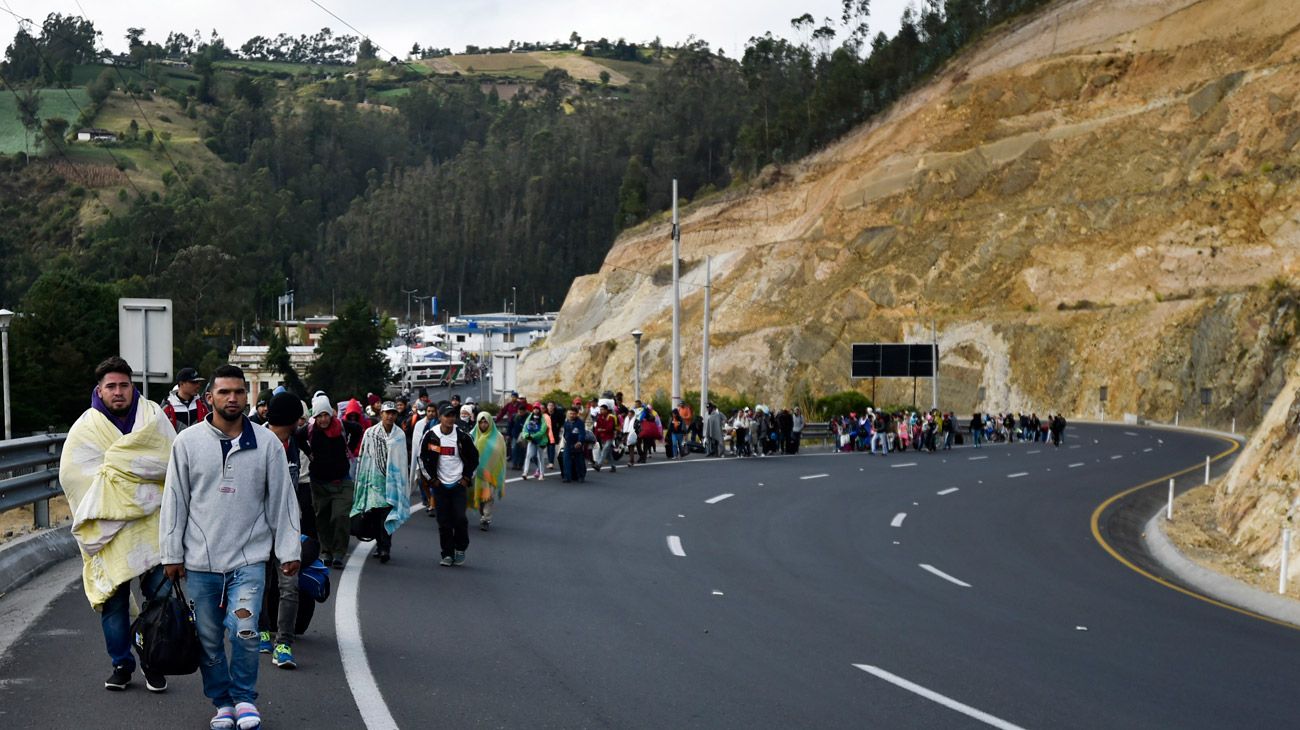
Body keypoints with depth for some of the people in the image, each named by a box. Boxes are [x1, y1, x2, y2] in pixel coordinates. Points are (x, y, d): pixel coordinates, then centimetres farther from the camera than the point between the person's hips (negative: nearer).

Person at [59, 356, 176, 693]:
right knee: (114, 598, 4)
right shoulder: (86, 427, 4)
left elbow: (170, 461, -9)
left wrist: (110, 464, -9)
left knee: (159, 595, -2)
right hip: (108, 527, 0)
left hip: (152, 522, 0)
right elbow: (71, 474, -5)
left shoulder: (153, 416, 4)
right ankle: (121, 664, 18)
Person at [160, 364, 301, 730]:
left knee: (244, 630, -12)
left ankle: (244, 698, 9)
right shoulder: (188, 441, 1)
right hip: (201, 561, 1)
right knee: (208, 639, 8)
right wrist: (172, 554, 2)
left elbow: (282, 499, 5)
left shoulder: (267, 443, 1)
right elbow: (174, 500, 4)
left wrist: (290, 550, 3)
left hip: (249, 559, -1)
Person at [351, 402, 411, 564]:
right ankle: (380, 544, 18)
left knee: (388, 514, -9)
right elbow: (364, 457, 6)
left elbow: (403, 460, 7)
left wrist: (403, 482, 5)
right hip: (374, 478, 1)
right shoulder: (370, 433, 3)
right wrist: (362, 480, 4)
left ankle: (385, 547, -10)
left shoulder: (400, 435, 4)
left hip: (393, 479, -1)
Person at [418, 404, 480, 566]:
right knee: (444, 522, 2)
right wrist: (432, 478, 2)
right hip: (440, 485, 1)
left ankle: (460, 550, 10)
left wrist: (467, 478, 1)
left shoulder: (462, 436, -5)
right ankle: (447, 554, 12)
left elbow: (474, 457, 7)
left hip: (459, 484, -1)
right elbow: (422, 458, 6)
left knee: (459, 518, -10)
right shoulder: (431, 436, -5)